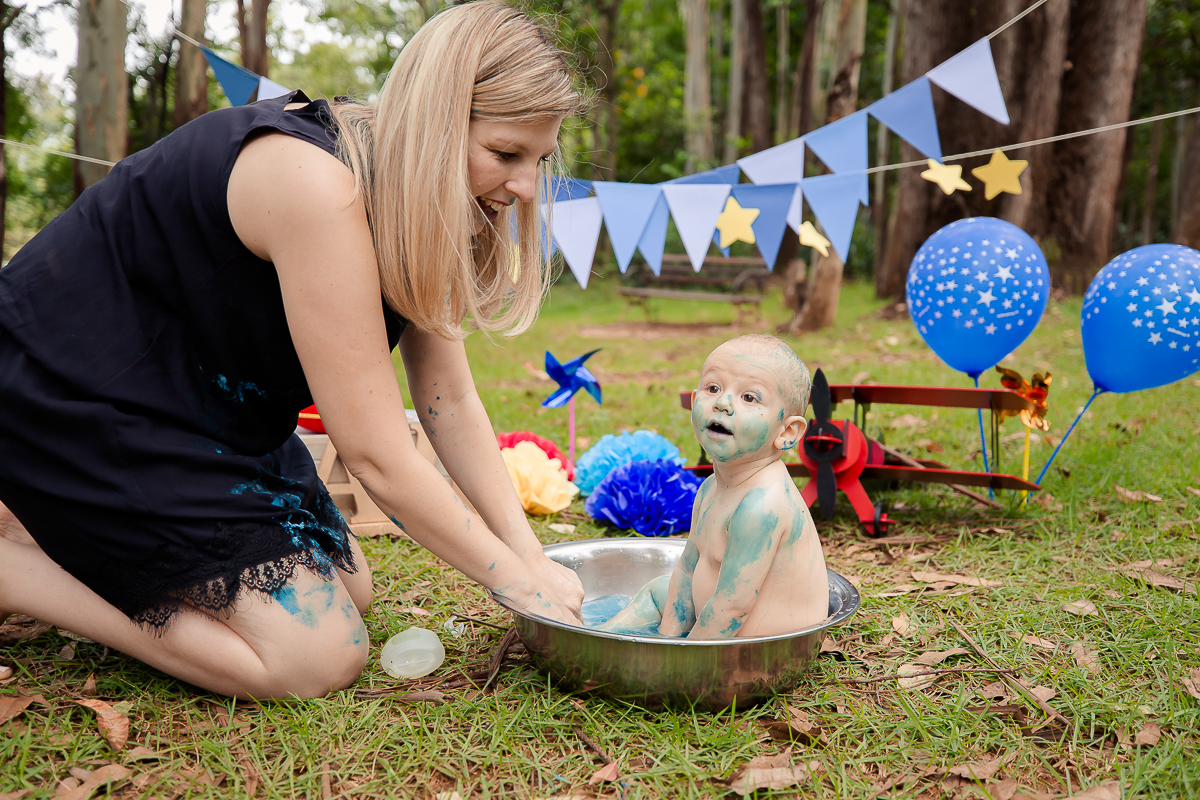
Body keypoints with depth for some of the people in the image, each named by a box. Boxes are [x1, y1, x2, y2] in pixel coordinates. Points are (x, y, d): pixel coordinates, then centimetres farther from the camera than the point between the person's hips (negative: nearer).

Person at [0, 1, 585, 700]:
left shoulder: (406, 193, -2)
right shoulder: (318, 188, -30)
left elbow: (449, 396, 0)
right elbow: (376, 456, -28)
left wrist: (529, 553, -7)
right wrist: (520, 579, -18)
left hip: (204, 401, 9)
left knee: (347, 587, 15)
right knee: (319, 658, -13)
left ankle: (65, 528, 19)